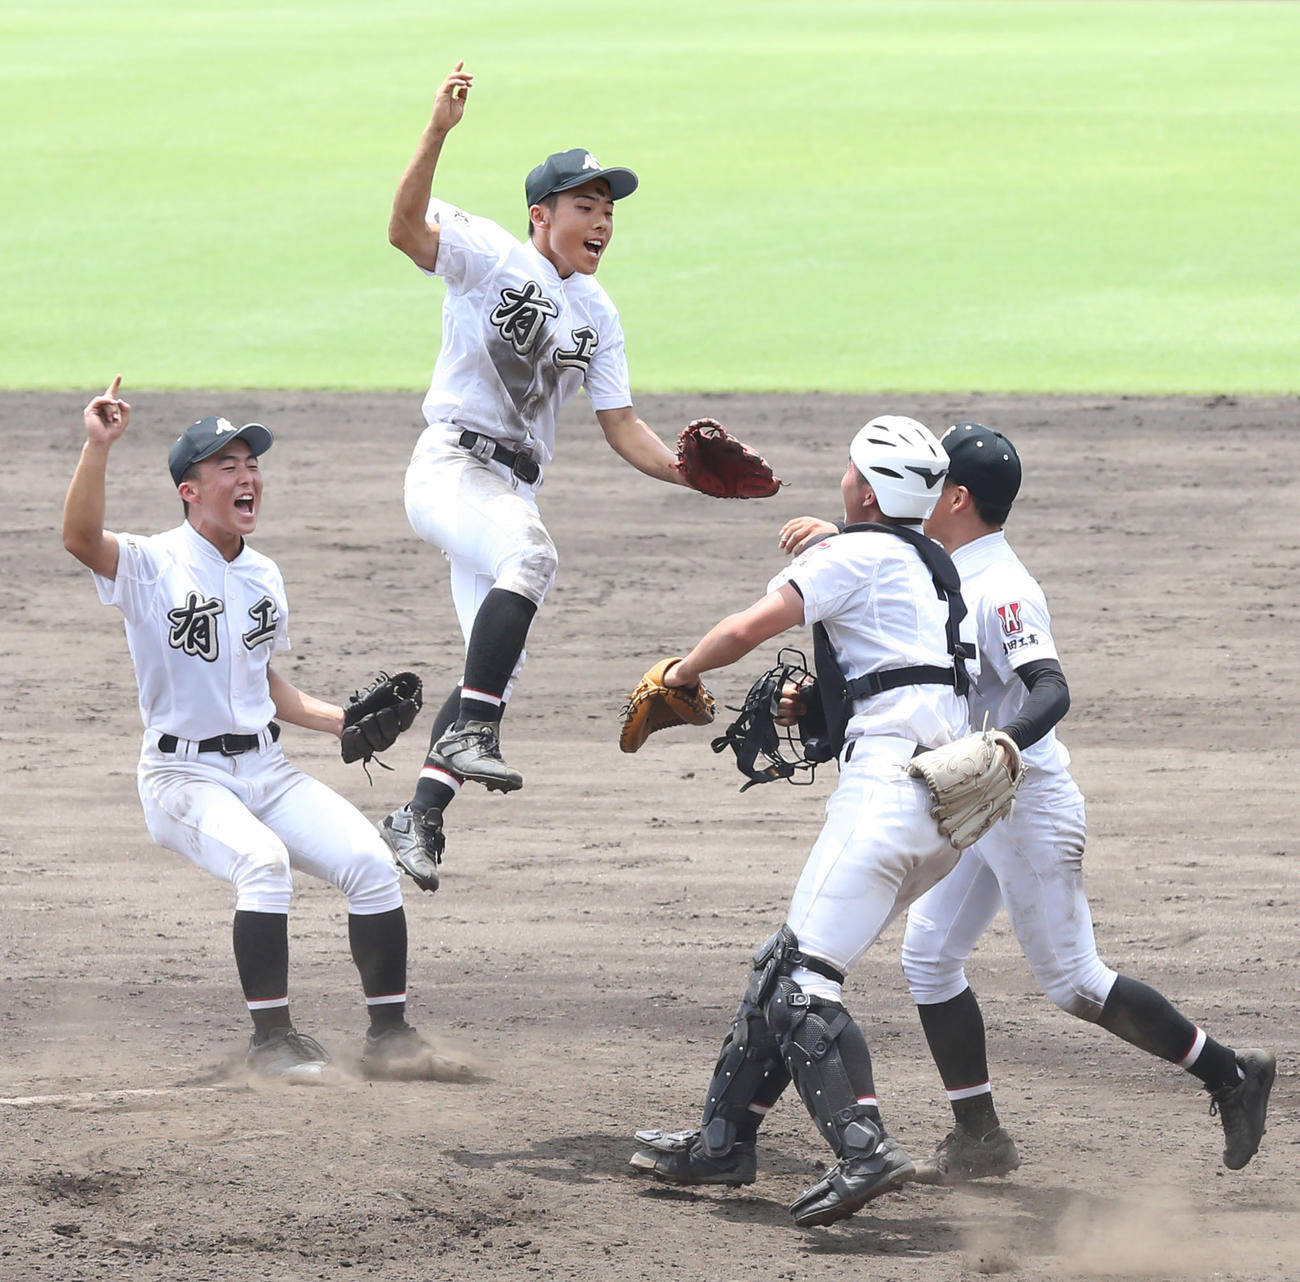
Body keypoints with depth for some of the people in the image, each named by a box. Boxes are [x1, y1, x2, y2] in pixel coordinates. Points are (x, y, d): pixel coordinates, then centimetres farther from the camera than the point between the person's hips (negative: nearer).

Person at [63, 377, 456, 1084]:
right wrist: (98, 446, -39)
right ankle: (271, 1038, -24)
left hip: (266, 769, 6)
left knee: (370, 861, -13)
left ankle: (389, 1036, -4)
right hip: (183, 777, -6)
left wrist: (339, 720, 8)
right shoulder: (151, 566, -8)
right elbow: (80, 537, -29)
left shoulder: (262, 575, 12)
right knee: (262, 859, -33)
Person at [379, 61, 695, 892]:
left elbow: (621, 426, 13)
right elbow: (406, 228, -25)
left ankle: (420, 817, 13)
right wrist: (438, 134, -38)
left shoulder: (598, 314, 14)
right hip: (452, 469, -8)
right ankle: (471, 733, -37)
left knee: (499, 667, 4)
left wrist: (692, 472, -5)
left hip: (513, 492, 8)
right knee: (531, 556, -36)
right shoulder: (493, 256, -6)